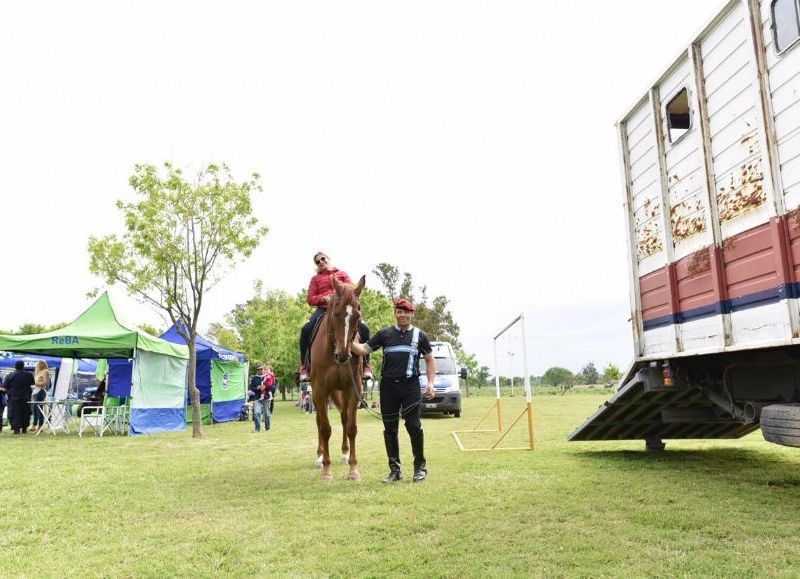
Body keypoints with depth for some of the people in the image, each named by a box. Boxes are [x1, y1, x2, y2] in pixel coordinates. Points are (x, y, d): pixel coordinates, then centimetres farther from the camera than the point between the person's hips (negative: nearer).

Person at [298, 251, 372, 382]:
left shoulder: (342, 274, 18)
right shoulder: (315, 278, 18)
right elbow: (310, 299, 8)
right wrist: (324, 298, -12)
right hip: (323, 309, 0)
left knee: (364, 328, -24)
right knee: (306, 329, -28)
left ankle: (366, 365, -11)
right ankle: (304, 366, -15)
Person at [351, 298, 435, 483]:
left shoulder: (420, 335, 7)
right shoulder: (385, 334, 8)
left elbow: (430, 360, 12)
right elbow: (363, 349, 4)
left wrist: (430, 383, 0)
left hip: (410, 386, -2)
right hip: (388, 386, 2)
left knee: (413, 426, -3)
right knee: (390, 428, 6)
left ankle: (420, 467, 15)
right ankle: (395, 470, 17)